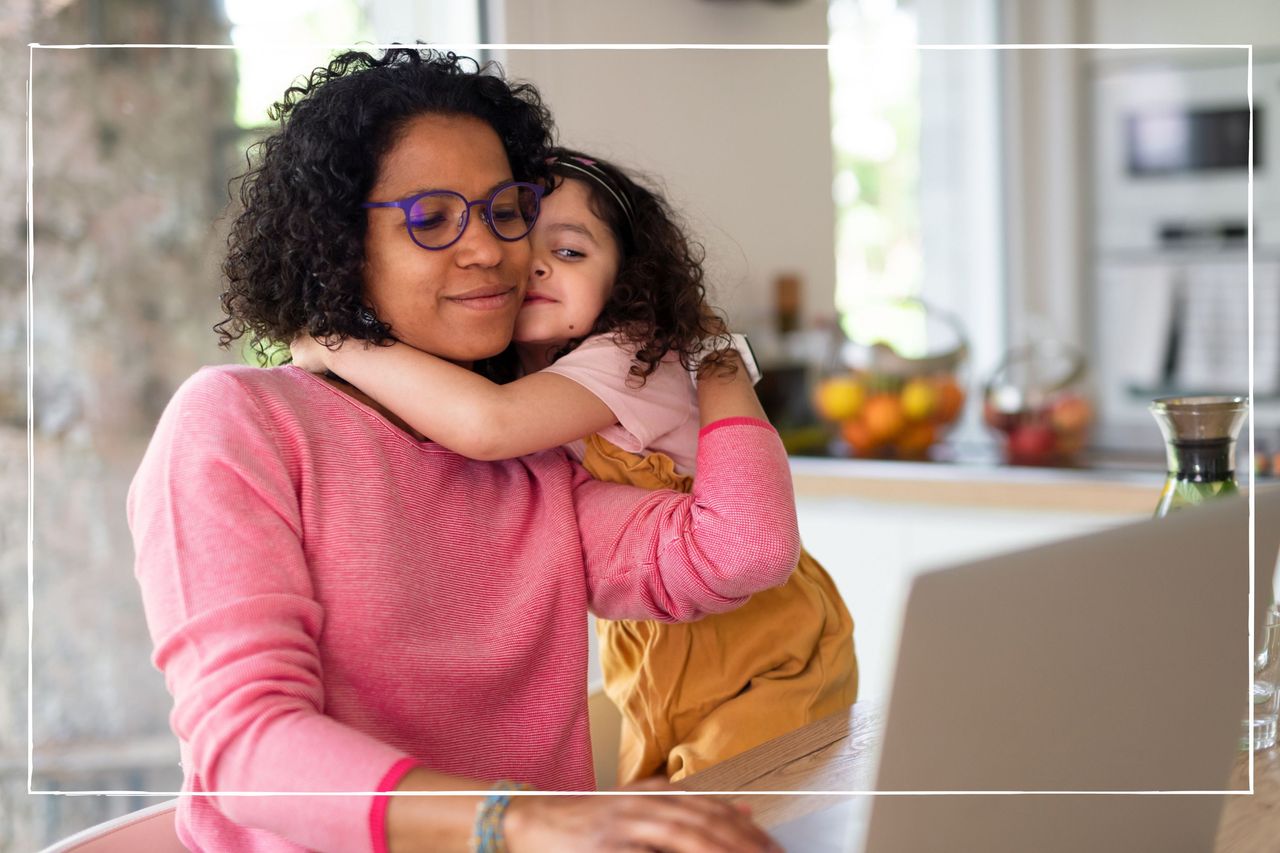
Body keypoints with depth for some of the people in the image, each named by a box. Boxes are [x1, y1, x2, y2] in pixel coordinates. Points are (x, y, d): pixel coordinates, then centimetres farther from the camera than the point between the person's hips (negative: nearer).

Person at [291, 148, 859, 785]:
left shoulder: (632, 361, -27)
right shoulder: (512, 372, -2)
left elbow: (485, 422, -44)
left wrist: (335, 348, -34)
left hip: (762, 644, -7)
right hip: (646, 650, 7)